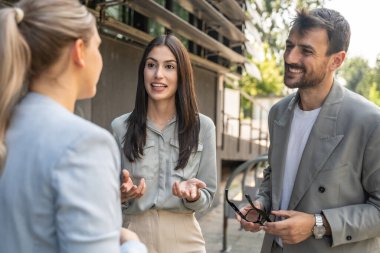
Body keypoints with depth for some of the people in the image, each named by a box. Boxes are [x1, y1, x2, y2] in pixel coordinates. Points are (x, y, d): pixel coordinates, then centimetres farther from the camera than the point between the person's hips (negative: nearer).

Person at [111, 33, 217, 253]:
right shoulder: (120, 127, -4)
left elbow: (207, 197, 0)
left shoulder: (203, 126, -5)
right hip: (134, 235, 1)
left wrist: (194, 195, -19)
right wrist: (122, 193, -16)